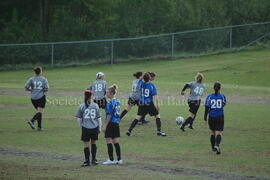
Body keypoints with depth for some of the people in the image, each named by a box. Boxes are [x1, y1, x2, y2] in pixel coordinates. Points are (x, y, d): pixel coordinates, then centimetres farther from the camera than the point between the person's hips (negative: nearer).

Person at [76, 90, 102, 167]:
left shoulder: (82, 106, -5)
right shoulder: (95, 106, 1)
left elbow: (79, 118, 0)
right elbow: (99, 117, 6)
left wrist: (81, 126, 16)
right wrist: (99, 128, 15)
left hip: (85, 128, -3)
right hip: (95, 128, 3)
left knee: (86, 144, 4)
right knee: (93, 143, 18)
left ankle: (87, 161, 5)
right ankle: (94, 159, 23)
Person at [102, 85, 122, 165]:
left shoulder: (110, 103, -16)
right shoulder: (118, 102, 9)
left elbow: (109, 115, -18)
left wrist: (105, 126, -15)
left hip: (111, 124, -8)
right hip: (117, 123, 8)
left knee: (109, 142, 0)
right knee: (116, 142, 10)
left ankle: (111, 159, 1)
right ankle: (119, 159, 10)